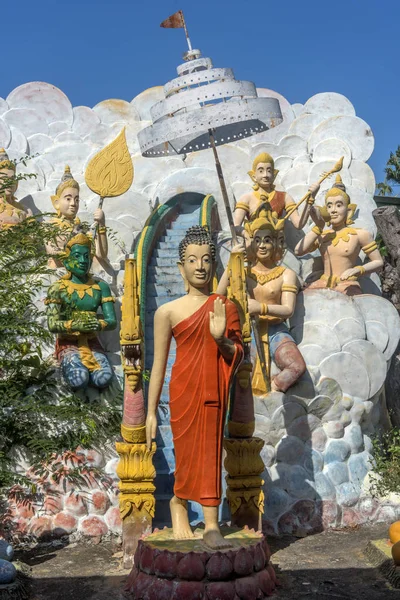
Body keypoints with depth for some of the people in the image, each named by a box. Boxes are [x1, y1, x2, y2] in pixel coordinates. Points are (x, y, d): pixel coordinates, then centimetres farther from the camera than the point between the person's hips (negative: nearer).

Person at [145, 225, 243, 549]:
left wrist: (220, 338, -16)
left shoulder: (225, 306, 6)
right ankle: (179, 502, 34)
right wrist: (151, 411, 3)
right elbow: (159, 364, 3)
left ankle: (211, 525, 11)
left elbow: (238, 356, 6)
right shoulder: (168, 311, 1)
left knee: (211, 452, 1)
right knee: (189, 452, 4)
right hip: (184, 390, -1)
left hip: (214, 390, 1)